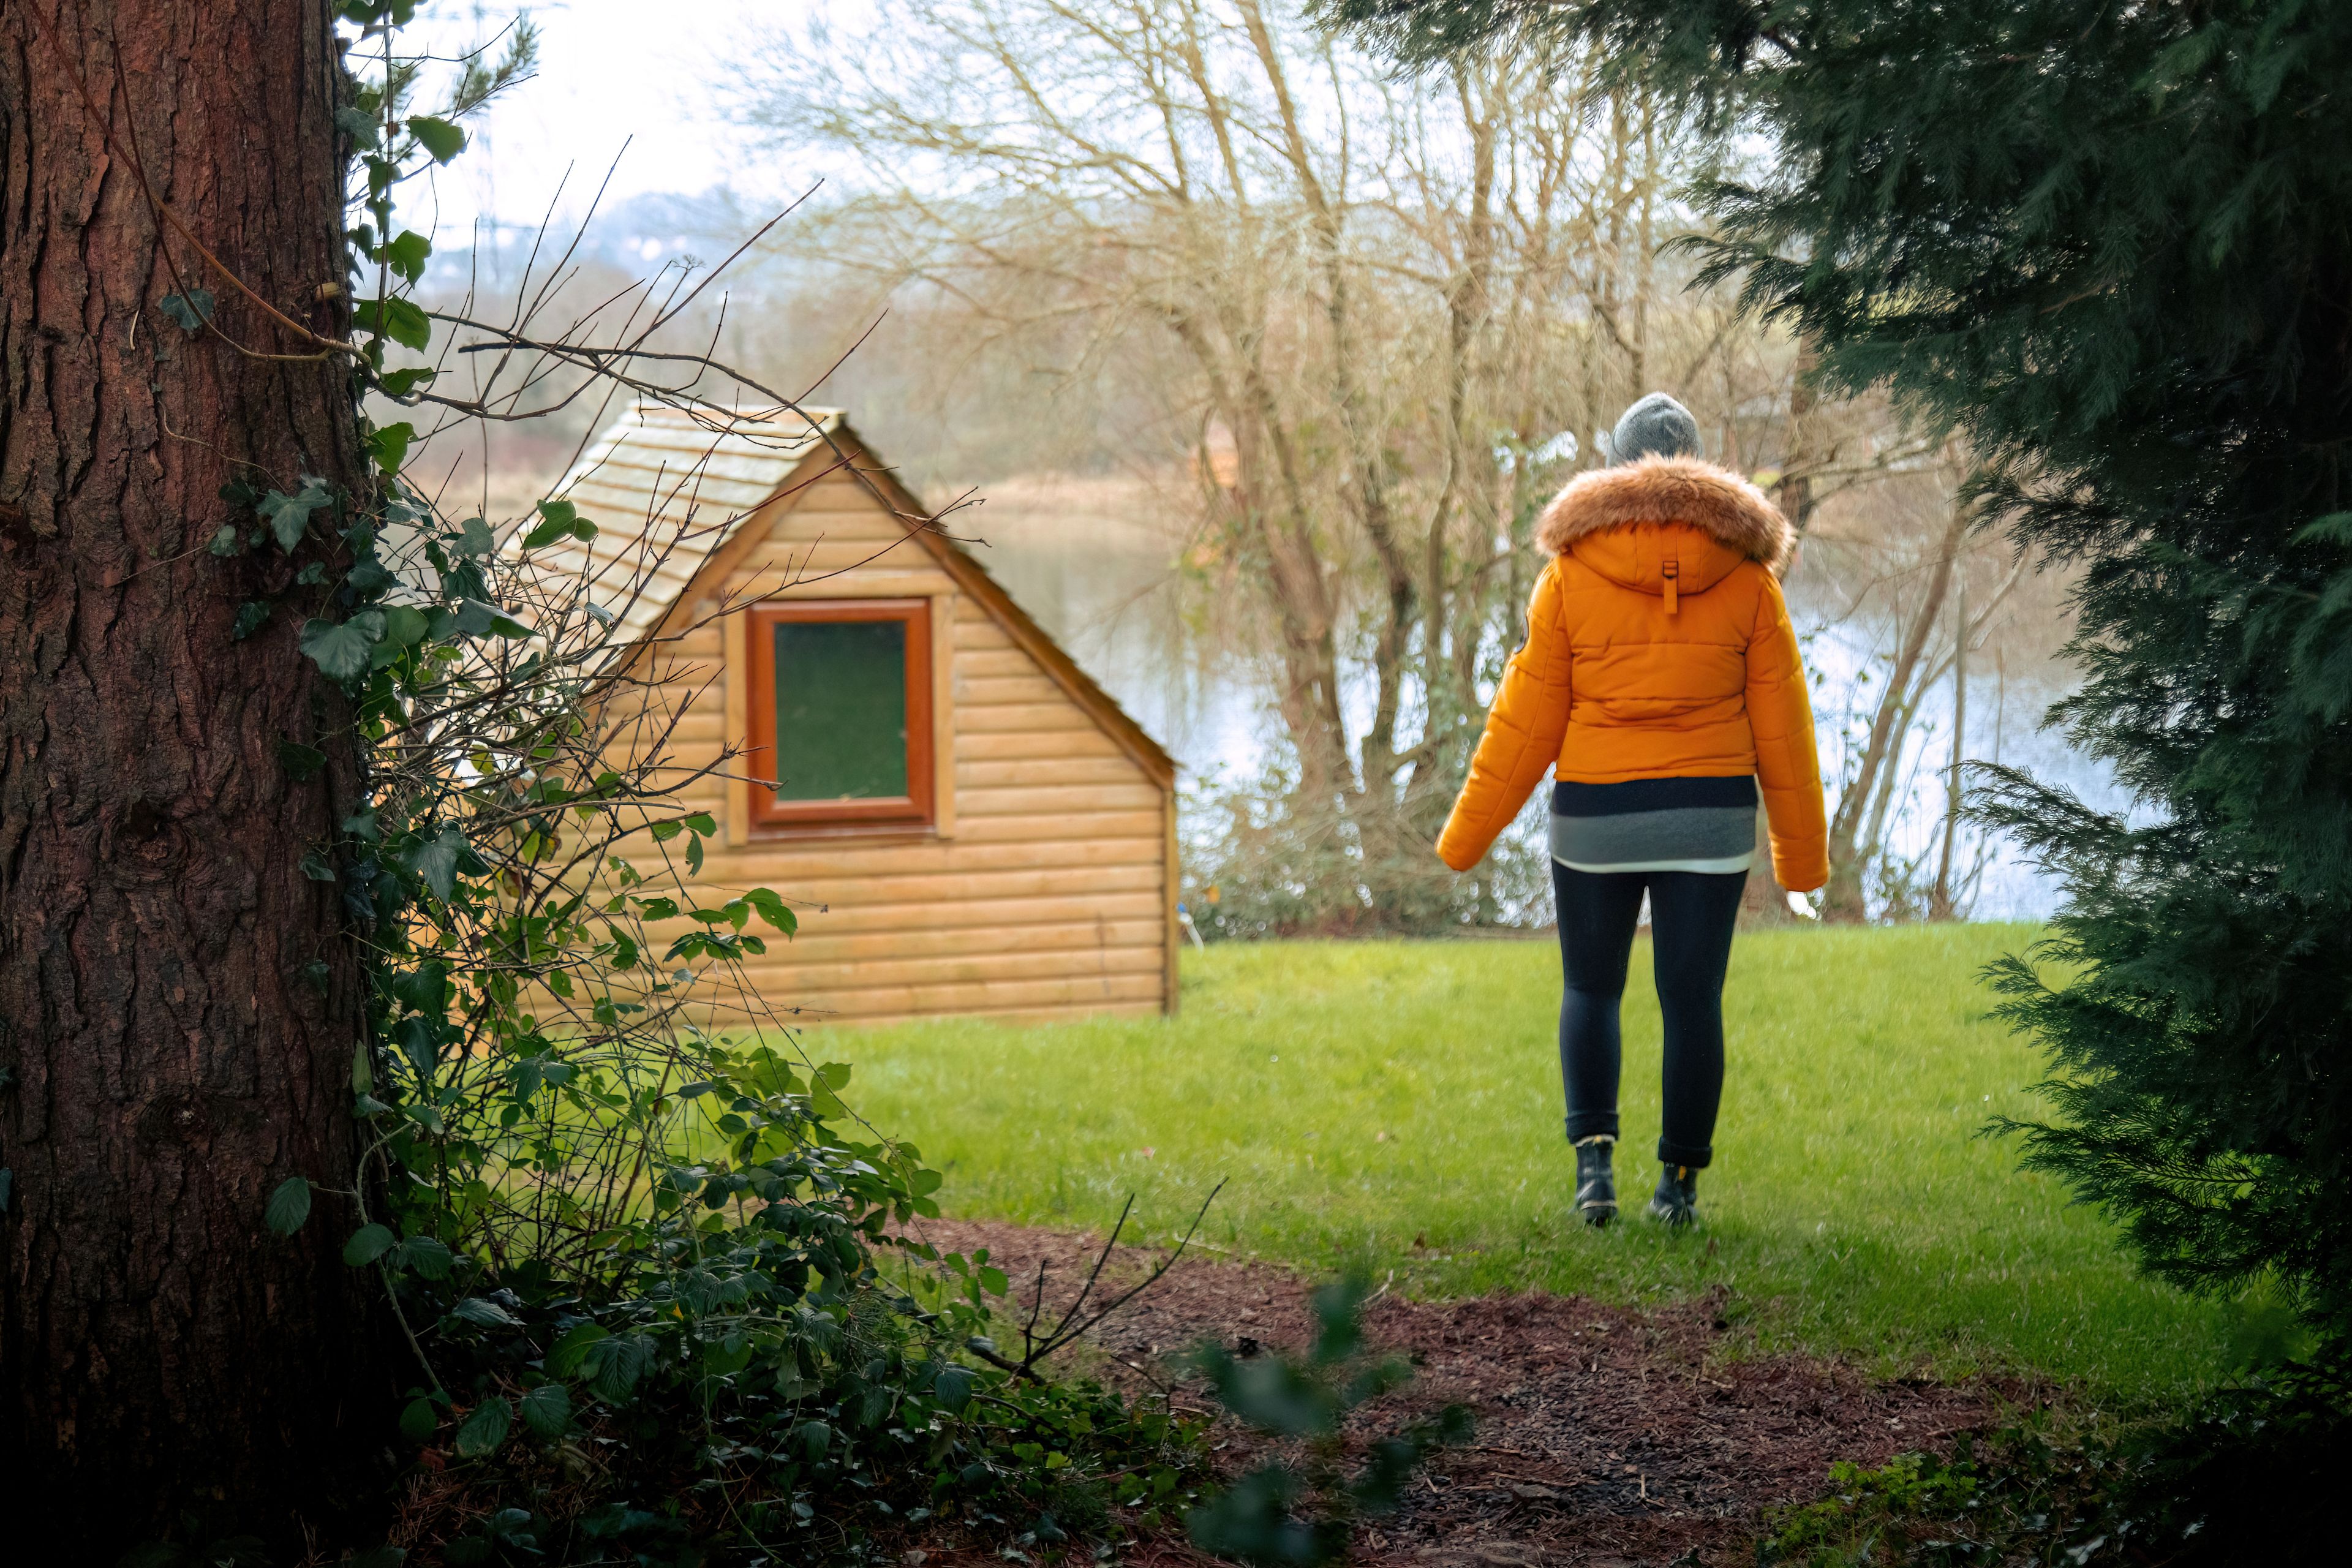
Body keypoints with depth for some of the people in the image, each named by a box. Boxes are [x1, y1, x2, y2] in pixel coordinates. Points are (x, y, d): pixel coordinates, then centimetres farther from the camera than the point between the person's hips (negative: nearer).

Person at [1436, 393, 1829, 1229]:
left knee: (1590, 991, 15)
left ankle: (1593, 1158, -1)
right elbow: (1780, 726, 3)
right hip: (1709, 816, 1)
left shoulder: (1572, 570, -5)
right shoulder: (1746, 577, -1)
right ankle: (1679, 1183, 10)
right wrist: (1802, 850, 12)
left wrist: (1467, 836, 5)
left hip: (1595, 815, -1)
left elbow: (1526, 719, -3)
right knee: (1692, 1000, 8)